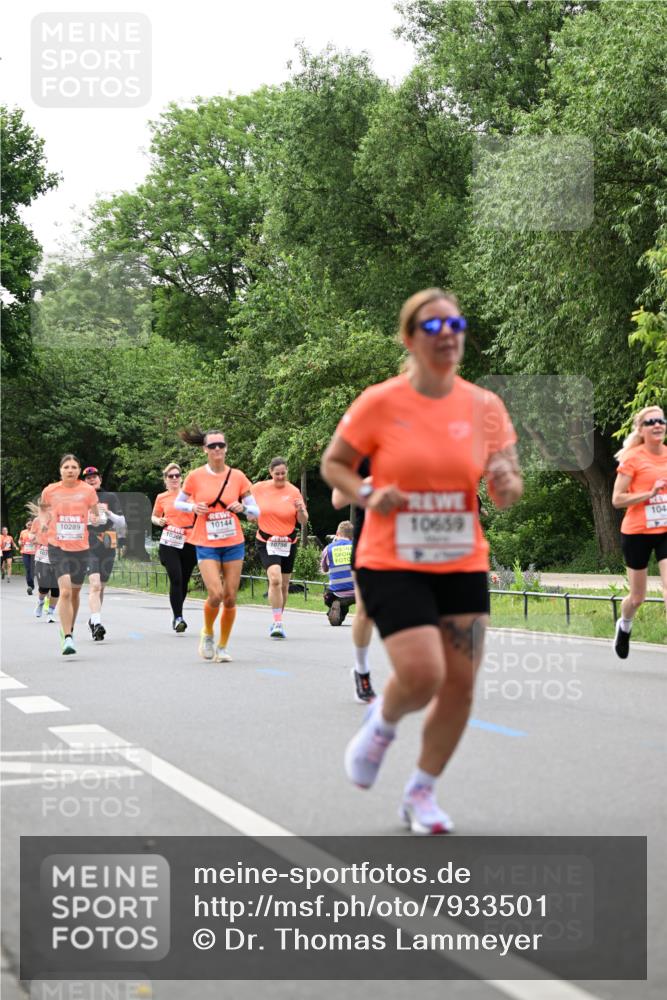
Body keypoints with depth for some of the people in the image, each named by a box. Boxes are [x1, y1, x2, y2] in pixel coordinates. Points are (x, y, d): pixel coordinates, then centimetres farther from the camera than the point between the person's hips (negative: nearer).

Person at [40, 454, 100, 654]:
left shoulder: (88, 491, -2)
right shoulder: (50, 491, -3)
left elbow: (96, 515, 9)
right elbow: (44, 507, 17)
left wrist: (95, 518, -11)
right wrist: (45, 518, 1)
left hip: (81, 547, 2)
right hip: (57, 547, -2)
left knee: (75, 591, 15)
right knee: (65, 591, -18)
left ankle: (69, 628, 39)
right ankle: (67, 638, -18)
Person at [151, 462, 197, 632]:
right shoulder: (161, 498, 7)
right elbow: (154, 516, 21)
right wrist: (159, 521, -1)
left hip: (189, 542, 1)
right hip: (169, 543, -1)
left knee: (184, 581, 8)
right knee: (176, 579, -14)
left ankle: (177, 615, 27)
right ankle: (178, 617, -11)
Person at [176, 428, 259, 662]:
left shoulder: (237, 476, 0)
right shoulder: (195, 477, -2)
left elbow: (256, 511, 5)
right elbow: (177, 503, 11)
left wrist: (242, 507, -16)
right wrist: (193, 507, -9)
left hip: (234, 543, 2)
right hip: (206, 545, -2)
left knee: (230, 598, 1)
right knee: (216, 594, -17)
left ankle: (222, 647, 17)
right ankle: (207, 634, 12)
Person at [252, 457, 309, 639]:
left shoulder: (294, 492, -2)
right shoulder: (259, 488, -2)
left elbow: (303, 521, 0)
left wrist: (301, 510, -21)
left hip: (288, 543, 2)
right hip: (266, 542, -2)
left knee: (283, 585, 9)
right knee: (275, 579, -22)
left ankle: (277, 622, 27)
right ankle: (277, 623, -20)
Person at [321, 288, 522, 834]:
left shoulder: (485, 407, 1)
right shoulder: (379, 404, -7)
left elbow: (508, 493, 5)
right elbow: (333, 464, 4)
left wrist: (505, 482, -19)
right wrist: (368, 494, -15)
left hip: (463, 566, 4)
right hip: (392, 564, -4)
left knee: (460, 686, 2)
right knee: (422, 675, -19)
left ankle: (421, 794, 23)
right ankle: (382, 722, 18)